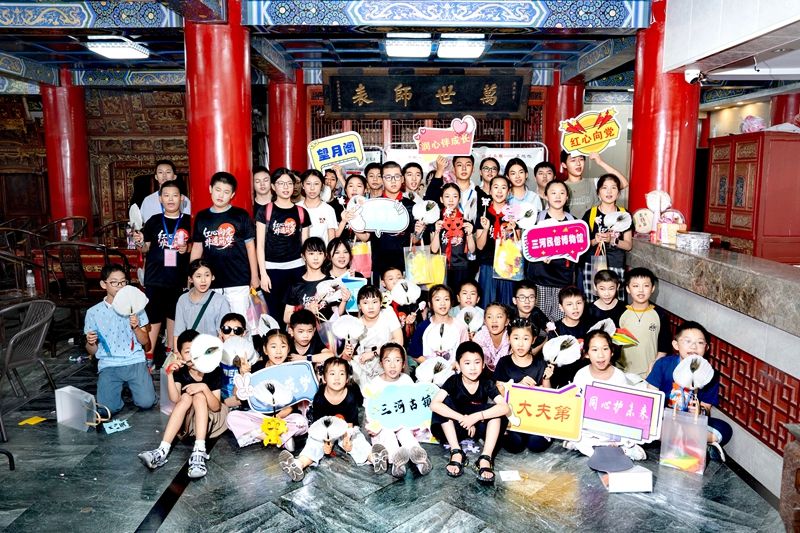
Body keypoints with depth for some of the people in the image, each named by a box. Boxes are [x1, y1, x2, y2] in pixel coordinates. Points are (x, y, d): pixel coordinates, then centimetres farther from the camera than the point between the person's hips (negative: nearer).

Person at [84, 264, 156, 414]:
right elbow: (92, 352, 10)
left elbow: (145, 342, 6)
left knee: (146, 402, -19)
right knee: (107, 409, -20)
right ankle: (120, 386, 12)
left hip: (135, 362, 0)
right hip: (108, 365, 0)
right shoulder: (93, 312, 5)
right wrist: (90, 343, -13)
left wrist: (136, 327, -13)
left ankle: (130, 385, 14)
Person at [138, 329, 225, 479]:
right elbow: (175, 399, -23)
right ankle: (162, 451, -37)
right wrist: (169, 374, -33)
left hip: (211, 418, -2)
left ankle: (199, 453, -44)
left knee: (199, 395, -27)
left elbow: (216, 407, -20)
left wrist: (204, 387, -37)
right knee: (186, 396, -25)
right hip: (188, 420, 2)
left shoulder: (214, 371, -15)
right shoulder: (180, 371, -7)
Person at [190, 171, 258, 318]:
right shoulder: (201, 217, 8)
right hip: (210, 283, 3)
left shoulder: (241, 216, -1)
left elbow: (250, 246, 2)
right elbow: (197, 247, 13)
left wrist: (254, 276, 1)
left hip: (238, 282, -3)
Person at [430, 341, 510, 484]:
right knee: (445, 402, -26)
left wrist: (477, 416, -39)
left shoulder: (487, 383, -14)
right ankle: (456, 453, -26)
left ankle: (485, 458, -32)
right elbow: (434, 404, -32)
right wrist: (462, 418, -37)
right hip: (457, 427, 0)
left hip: (479, 427, 0)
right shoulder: (453, 381, -16)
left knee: (496, 409, -26)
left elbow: (505, 408, -29)